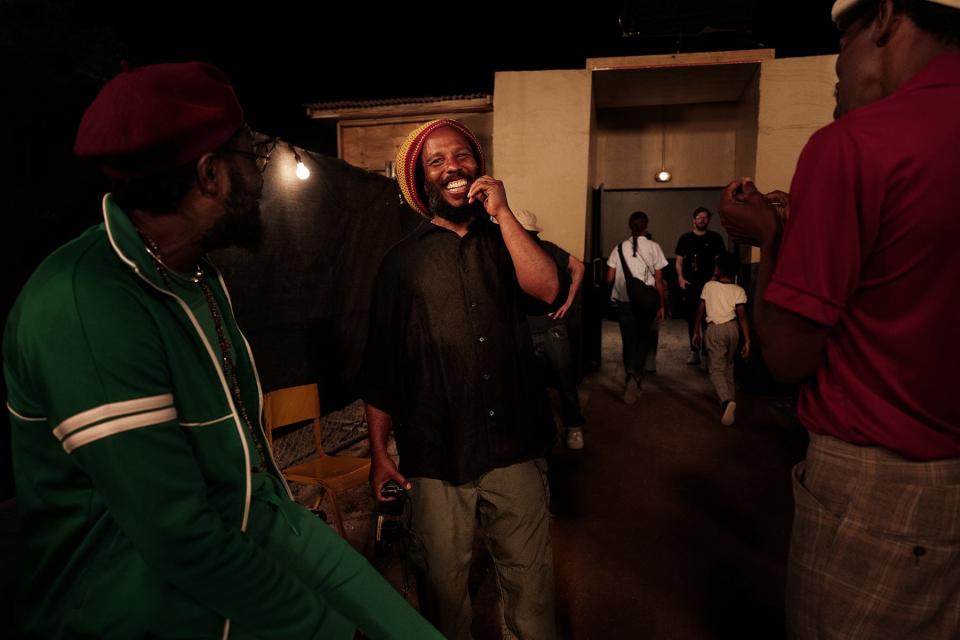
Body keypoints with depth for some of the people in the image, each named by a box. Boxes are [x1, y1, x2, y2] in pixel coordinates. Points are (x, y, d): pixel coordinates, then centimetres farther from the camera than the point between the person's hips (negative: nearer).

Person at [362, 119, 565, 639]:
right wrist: (378, 451, 2)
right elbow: (380, 366, 3)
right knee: (443, 585, 15)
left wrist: (503, 213, -14)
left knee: (530, 581, 15)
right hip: (435, 461, -1)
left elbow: (549, 292, -14)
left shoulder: (506, 242, 8)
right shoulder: (402, 262, 2)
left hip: (516, 452, 2)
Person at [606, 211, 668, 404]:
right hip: (646, 302, -1)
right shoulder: (653, 247, -3)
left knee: (628, 340, 11)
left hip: (624, 301, 1)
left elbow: (609, 278, -1)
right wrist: (662, 305, 5)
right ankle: (636, 377, -1)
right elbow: (659, 281, -4)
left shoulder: (620, 247, 0)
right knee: (642, 339, 11)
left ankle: (630, 377, 4)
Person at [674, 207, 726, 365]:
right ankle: (694, 351, 17)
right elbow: (679, 261, 8)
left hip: (709, 285, -2)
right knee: (691, 318, 8)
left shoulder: (715, 238, 4)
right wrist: (680, 278, -7)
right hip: (689, 285, 2)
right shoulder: (685, 238, 8)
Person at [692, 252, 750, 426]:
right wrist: (747, 340, -6)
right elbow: (742, 317, -8)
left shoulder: (708, 286, -1)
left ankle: (727, 400, -26)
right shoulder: (739, 291, -1)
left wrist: (696, 332, 13)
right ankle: (730, 396, 30)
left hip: (714, 329, -2)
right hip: (732, 328, 2)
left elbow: (700, 311, 2)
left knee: (716, 369, -3)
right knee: (728, 364, 24)